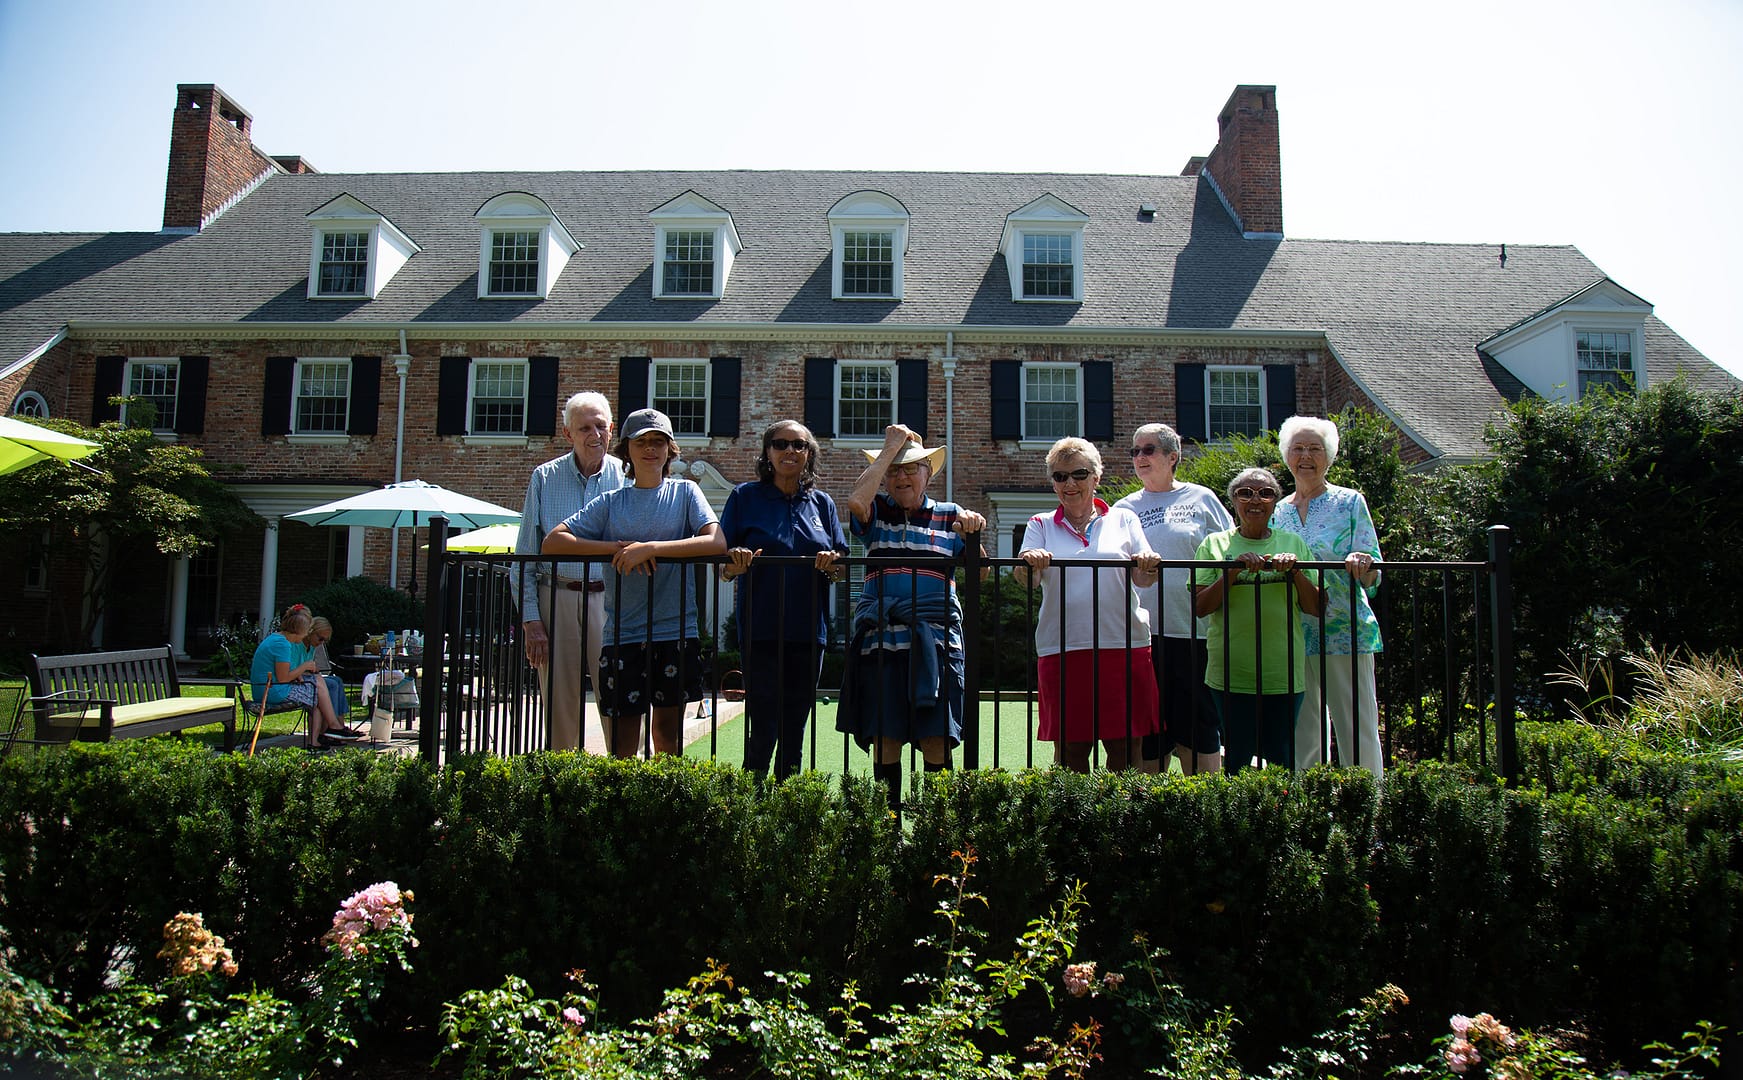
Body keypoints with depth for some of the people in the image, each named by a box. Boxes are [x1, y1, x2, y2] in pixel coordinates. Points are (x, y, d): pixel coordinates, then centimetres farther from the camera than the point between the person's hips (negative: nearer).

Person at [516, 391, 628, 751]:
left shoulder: (628, 478, 5)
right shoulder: (544, 478, 7)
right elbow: (525, 556, 6)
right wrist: (530, 620, -2)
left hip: (611, 599, -1)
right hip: (557, 599, 1)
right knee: (560, 705, 6)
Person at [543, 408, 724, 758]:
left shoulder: (685, 492, 6)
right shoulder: (610, 503, 9)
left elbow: (717, 543, -11)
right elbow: (553, 542, 1)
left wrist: (651, 548, -19)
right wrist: (617, 548, -11)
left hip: (676, 633, -1)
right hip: (622, 635, 1)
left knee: (668, 735, 7)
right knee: (621, 748, 2)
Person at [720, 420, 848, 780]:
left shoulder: (822, 503, 13)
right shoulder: (745, 497, 5)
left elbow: (841, 567, 12)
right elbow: (724, 568, 3)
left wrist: (833, 564, -11)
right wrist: (734, 564, -20)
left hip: (809, 630, 3)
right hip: (762, 629, -3)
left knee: (794, 733, 10)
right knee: (764, 733, -7)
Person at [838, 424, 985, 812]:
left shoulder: (949, 515, 13)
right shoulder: (876, 513, 11)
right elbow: (855, 499, -13)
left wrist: (973, 533, -10)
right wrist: (890, 446, -4)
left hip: (933, 638, 0)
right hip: (880, 638, 0)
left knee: (936, 741, -3)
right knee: (884, 739, 3)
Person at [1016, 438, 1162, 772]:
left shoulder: (1123, 519, 13)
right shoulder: (1041, 525, 14)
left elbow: (1144, 579, 4)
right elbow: (1026, 578, -2)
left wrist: (1148, 566, -19)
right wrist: (1029, 562, -24)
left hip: (1124, 645, 0)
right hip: (1061, 650, 0)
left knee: (1125, 750, 1)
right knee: (1071, 749, 3)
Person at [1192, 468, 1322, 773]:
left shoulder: (1293, 543, 10)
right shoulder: (1215, 544, 4)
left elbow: (1316, 608, 7)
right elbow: (1200, 608, -4)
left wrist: (1295, 572, -9)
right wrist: (1233, 570, -15)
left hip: (1283, 674, 2)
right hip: (1232, 674, -2)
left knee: (1282, 762, 8)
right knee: (1237, 759, 1)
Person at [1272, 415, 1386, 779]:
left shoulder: (1350, 502, 1)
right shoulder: (1277, 510, 12)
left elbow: (1371, 577, -4)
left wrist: (1363, 567, -25)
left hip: (1344, 634, -4)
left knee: (1358, 735, -3)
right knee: (1301, 736, 9)